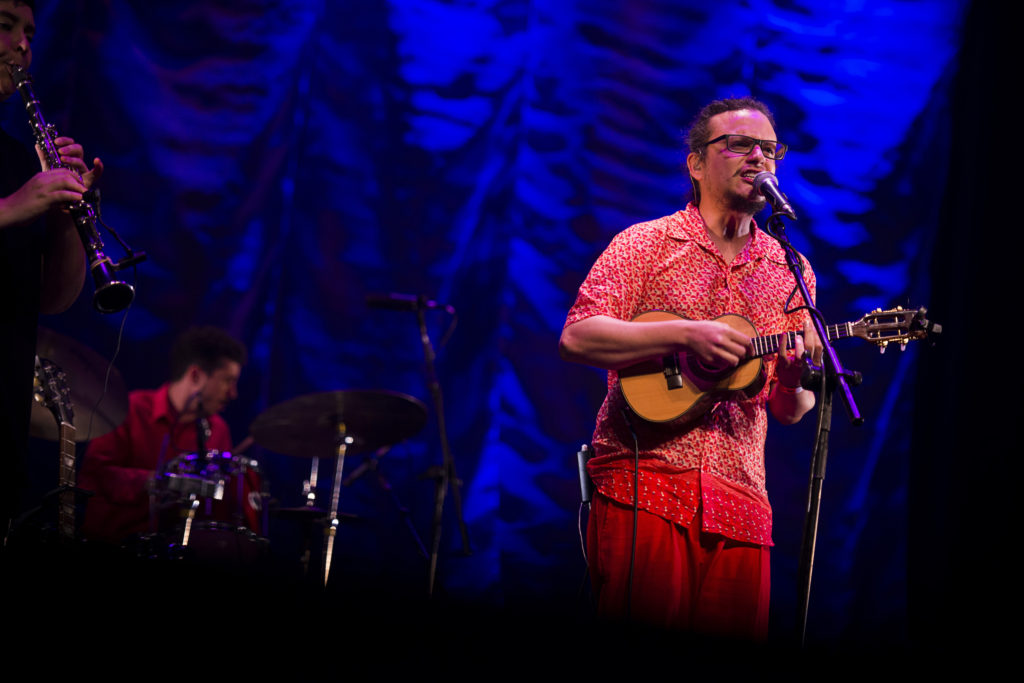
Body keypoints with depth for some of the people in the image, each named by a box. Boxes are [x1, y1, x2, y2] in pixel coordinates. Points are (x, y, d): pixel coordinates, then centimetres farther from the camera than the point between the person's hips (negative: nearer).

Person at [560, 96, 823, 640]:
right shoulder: (647, 243, 5)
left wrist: (796, 378, -6)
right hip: (641, 484, -4)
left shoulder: (792, 271, 16)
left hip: (738, 501, 4)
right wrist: (684, 335, -15)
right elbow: (576, 338, -7)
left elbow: (788, 412, 17)